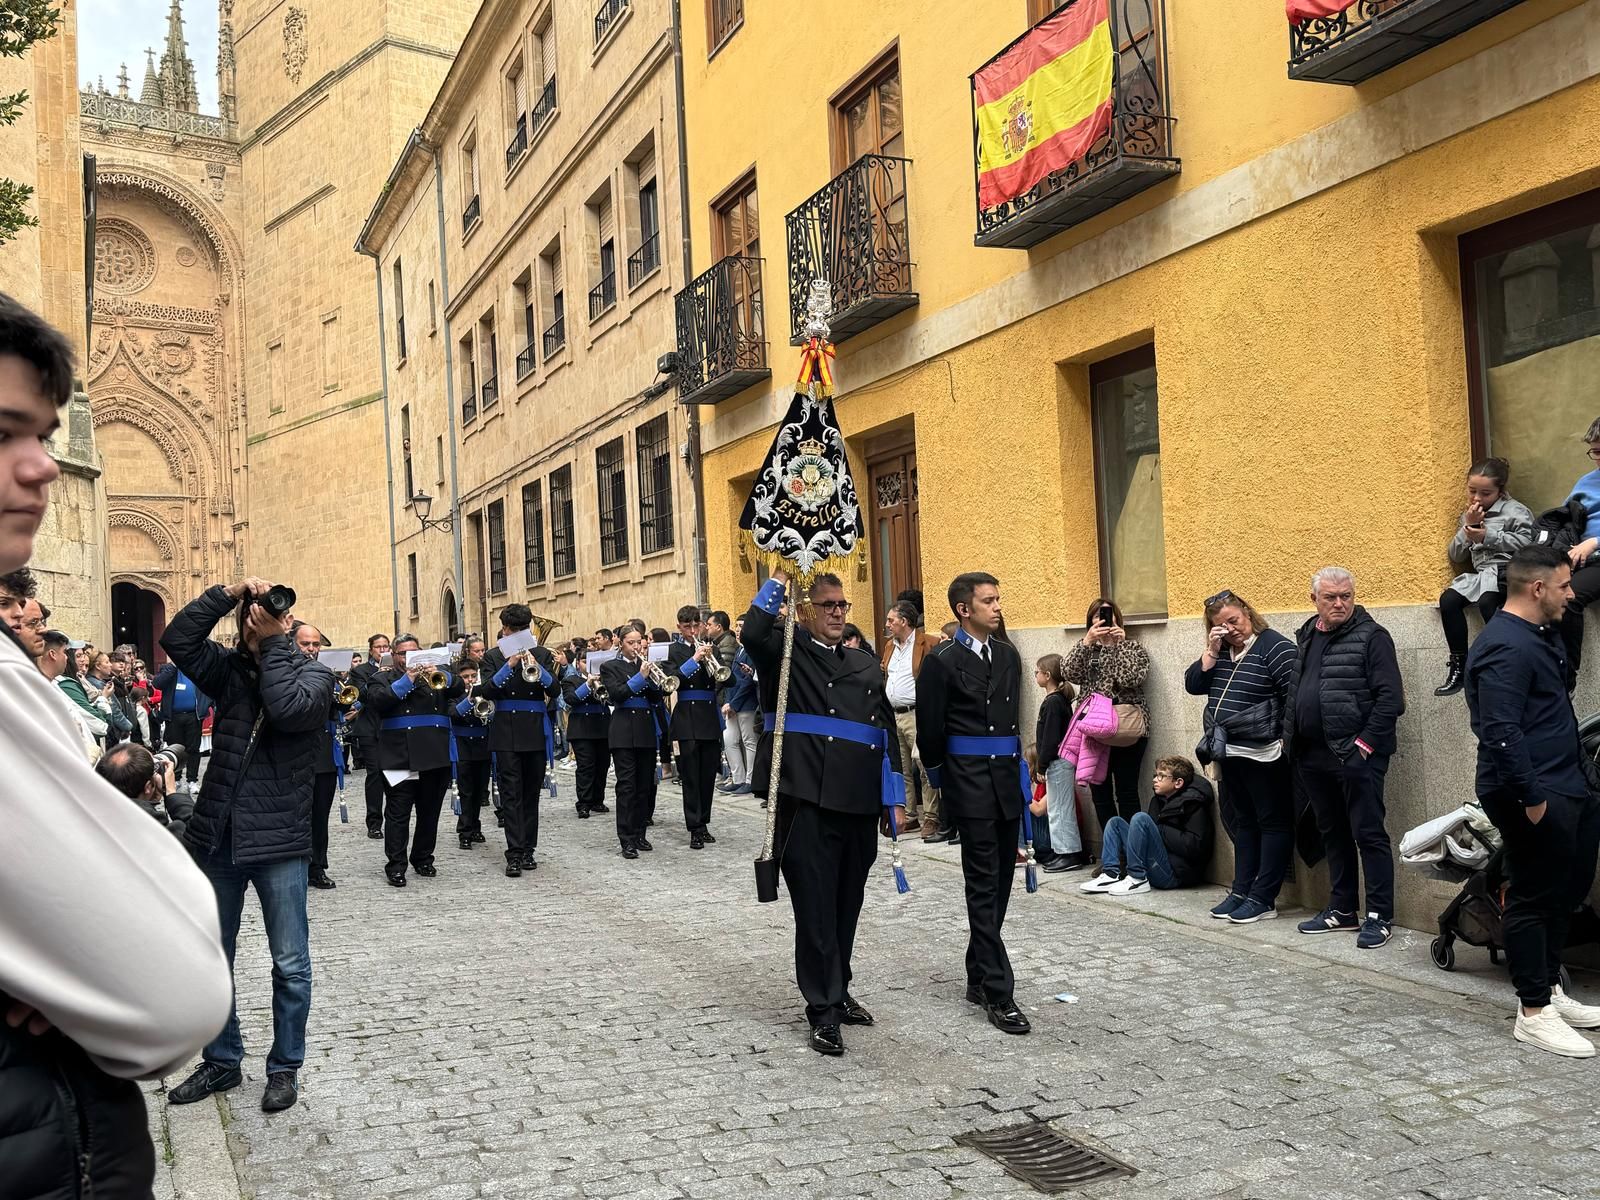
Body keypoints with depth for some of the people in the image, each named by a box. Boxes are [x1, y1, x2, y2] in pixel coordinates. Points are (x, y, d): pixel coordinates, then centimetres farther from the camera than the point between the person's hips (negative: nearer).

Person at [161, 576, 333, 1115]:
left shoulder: (313, 673, -3)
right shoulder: (229, 667, 7)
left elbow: (289, 708, -24)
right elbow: (177, 640, -7)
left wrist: (275, 642, -16)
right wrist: (227, 593, -12)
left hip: (279, 840, -4)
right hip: (217, 835, 4)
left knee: (290, 964, 5)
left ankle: (285, 1067, 20)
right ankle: (221, 1061, 30)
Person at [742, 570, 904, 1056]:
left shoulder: (867, 665, 17)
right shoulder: (786, 653, 3)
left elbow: (886, 732, 16)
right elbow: (753, 632, -21)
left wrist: (894, 799, 12)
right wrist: (780, 580, -13)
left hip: (860, 803, 5)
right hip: (807, 800, -5)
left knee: (847, 904, 14)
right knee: (816, 905, -2)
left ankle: (837, 990, 30)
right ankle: (823, 1010, 6)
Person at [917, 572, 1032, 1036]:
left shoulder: (1008, 655, 11)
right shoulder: (942, 661, -8)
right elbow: (929, 730, -3)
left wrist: (1014, 765, 17)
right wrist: (942, 781, 5)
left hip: (1007, 778, 7)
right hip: (969, 783, -6)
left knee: (998, 885, 12)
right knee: (984, 886, -6)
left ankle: (979, 977, 26)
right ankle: (999, 994, -4)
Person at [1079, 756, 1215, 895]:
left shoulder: (1193, 805, -10)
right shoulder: (1159, 800, 15)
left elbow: (1194, 846, -19)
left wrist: (1160, 829, -12)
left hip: (1174, 875, -9)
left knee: (1140, 818, -21)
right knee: (1116, 822, 12)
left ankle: (1138, 879, -19)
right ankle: (1111, 875, -7)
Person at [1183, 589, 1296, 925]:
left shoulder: (1273, 646, -11)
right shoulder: (1219, 652, 11)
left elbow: (1294, 693, -17)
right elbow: (1193, 685, 5)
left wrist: (1285, 737, -21)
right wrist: (1212, 651, -6)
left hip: (1264, 755, -8)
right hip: (1231, 755, 8)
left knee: (1273, 823, 2)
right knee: (1242, 823, 15)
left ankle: (1263, 899, 3)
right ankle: (1241, 891, 23)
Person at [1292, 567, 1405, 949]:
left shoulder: (1371, 637, -8)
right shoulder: (1306, 637, 13)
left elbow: (1391, 698, -13)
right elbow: (1294, 692, 19)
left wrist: (1365, 744, -16)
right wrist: (1296, 746, 12)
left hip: (1357, 755, -7)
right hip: (1314, 756, 7)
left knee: (1368, 834, -2)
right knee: (1333, 834, 15)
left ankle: (1379, 916, 4)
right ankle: (1342, 910, 25)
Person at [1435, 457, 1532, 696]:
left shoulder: (1514, 511, 2)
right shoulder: (1468, 515, 20)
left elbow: (1526, 542, -13)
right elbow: (1455, 556, 15)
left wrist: (1488, 536, -13)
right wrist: (1468, 528, 2)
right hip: (1481, 573, 6)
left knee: (1486, 601, -34)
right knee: (1448, 600, -19)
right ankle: (1458, 666, -15)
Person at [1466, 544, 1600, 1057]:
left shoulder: (1537, 637, 15)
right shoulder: (1506, 647, -19)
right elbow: (1501, 732, -25)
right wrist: (1531, 797, -24)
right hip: (1535, 797, -11)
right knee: (1534, 898, -3)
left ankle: (1550, 990, 30)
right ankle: (1534, 1012, 6)